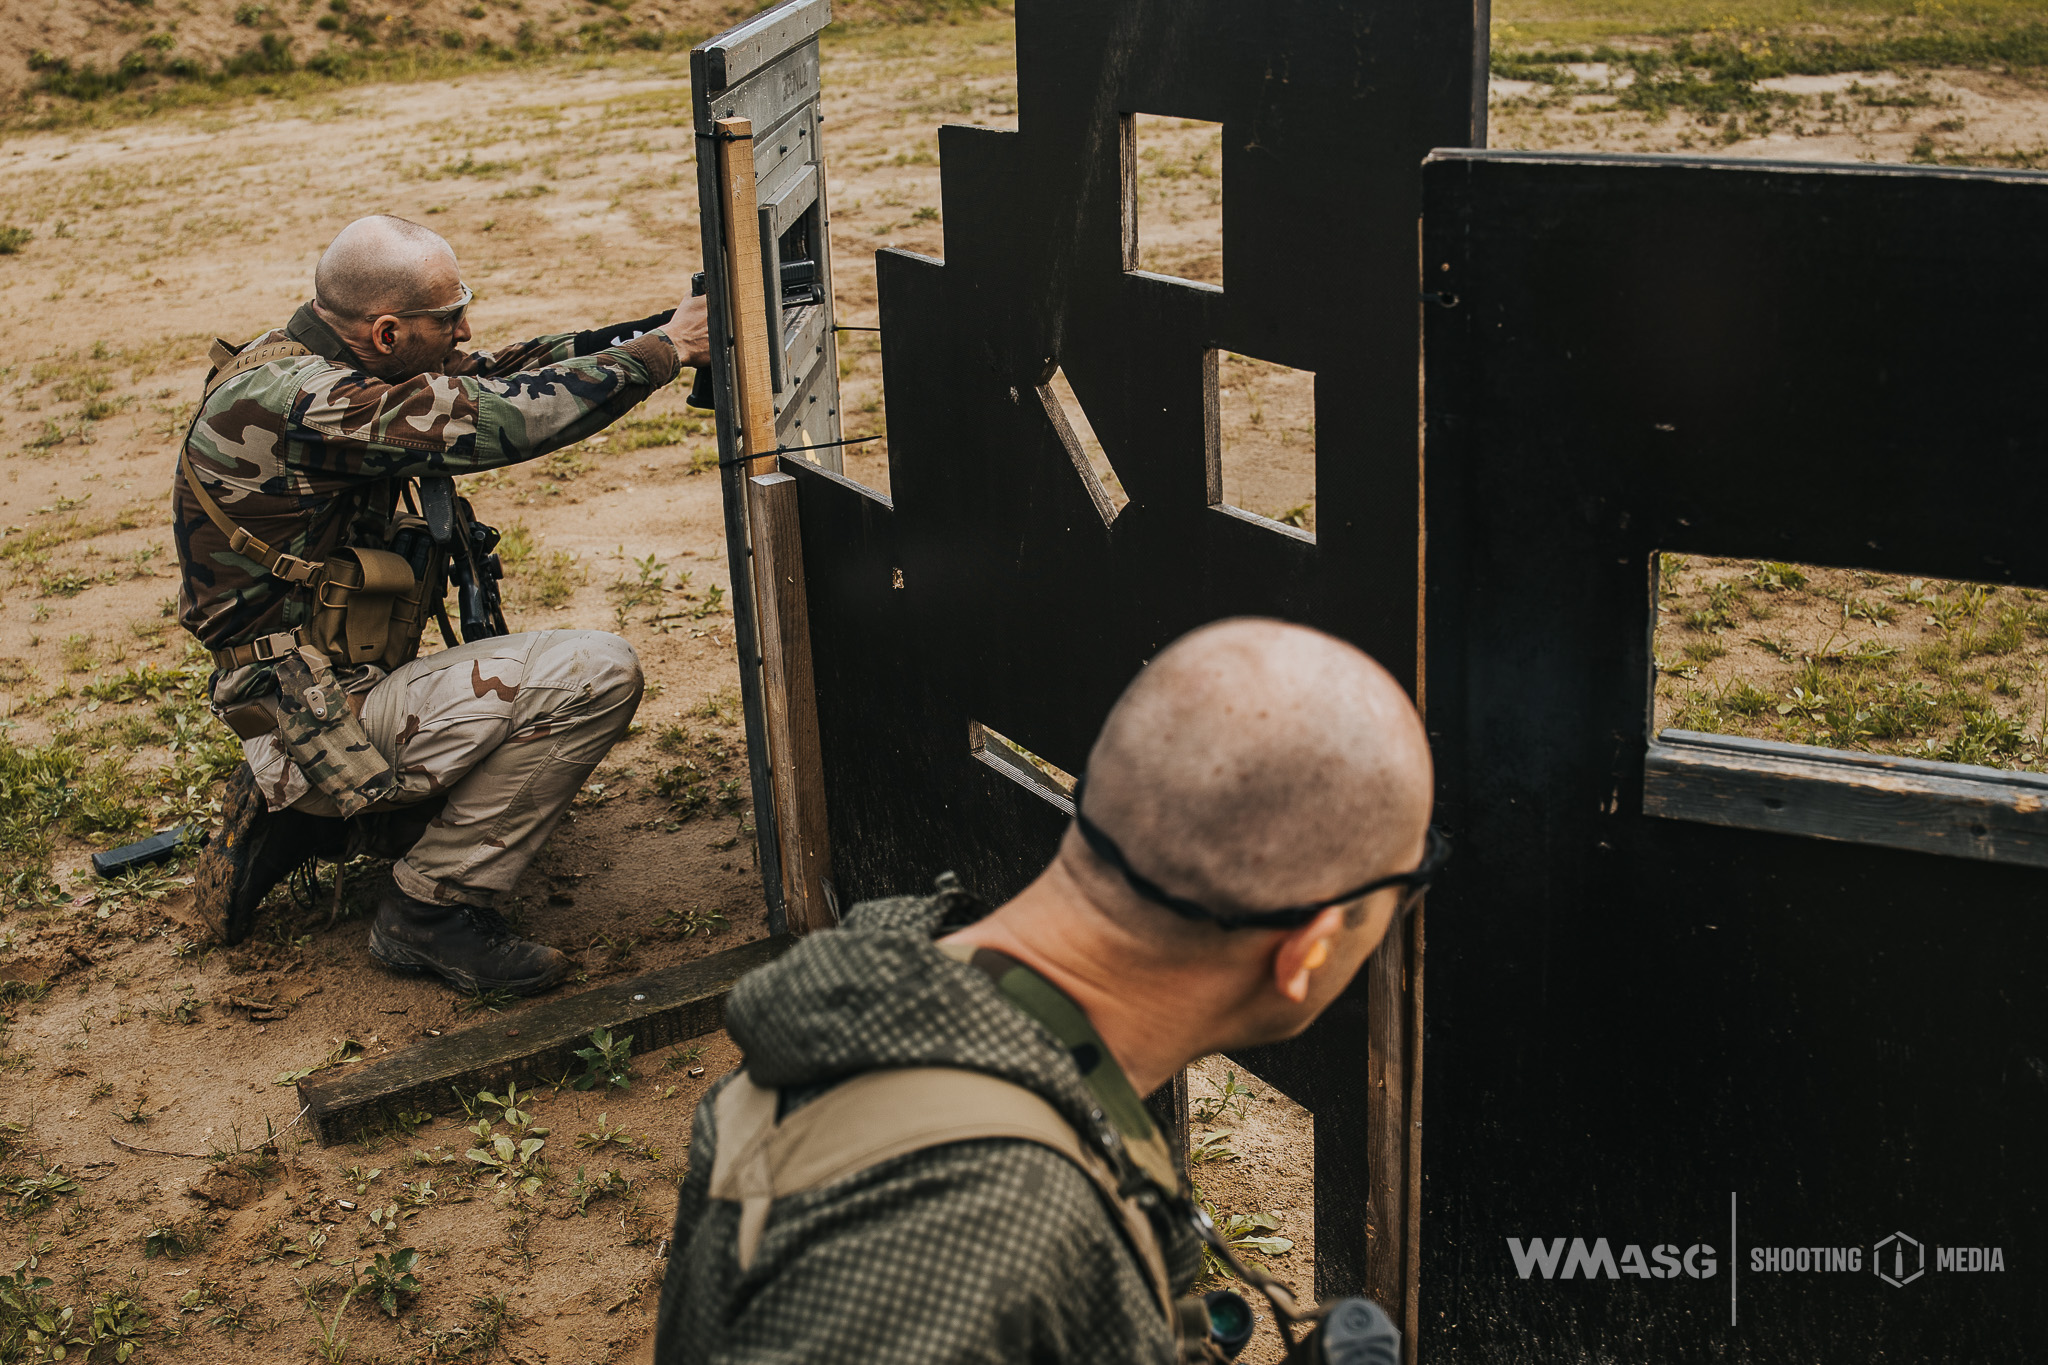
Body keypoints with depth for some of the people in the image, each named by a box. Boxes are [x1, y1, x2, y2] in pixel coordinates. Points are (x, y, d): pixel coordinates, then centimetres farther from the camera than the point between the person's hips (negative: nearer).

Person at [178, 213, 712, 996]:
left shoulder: (331, 364, 4)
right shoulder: (287, 401, -25)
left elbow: (499, 372, 8)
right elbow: (497, 418, -29)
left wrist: (670, 327, -1)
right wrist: (664, 350, -19)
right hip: (318, 721, -10)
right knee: (596, 675, -20)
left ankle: (292, 820, 21)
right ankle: (432, 909, -7)